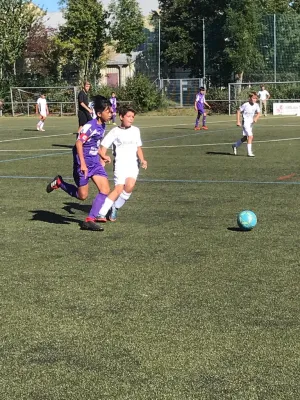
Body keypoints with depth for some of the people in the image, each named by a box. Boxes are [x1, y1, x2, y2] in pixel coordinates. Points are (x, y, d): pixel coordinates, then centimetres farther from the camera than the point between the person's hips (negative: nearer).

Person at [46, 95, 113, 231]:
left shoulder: (102, 126, 7)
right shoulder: (90, 126, -20)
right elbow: (79, 143, -29)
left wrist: (102, 157, 22)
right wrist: (82, 163, -35)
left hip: (95, 161, 8)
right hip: (83, 163, -8)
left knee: (105, 190, -5)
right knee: (82, 195, 2)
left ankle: (90, 220, -1)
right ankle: (58, 182, 25)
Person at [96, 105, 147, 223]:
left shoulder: (136, 130, 15)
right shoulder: (115, 132, 2)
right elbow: (103, 147, 0)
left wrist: (142, 160, 8)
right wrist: (104, 157, -18)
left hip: (133, 164, 3)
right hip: (120, 164, -3)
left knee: (130, 185, -23)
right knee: (119, 189, -19)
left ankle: (115, 208, -2)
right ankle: (101, 214, -15)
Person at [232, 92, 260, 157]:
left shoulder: (256, 105, 0)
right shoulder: (245, 105, -15)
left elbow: (258, 113, 8)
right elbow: (238, 111, -8)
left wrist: (256, 118, -13)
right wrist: (238, 121, -12)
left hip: (251, 123, 8)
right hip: (246, 122, -8)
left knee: (245, 137, 19)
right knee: (250, 136, -17)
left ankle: (235, 146, 40)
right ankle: (249, 153, -14)